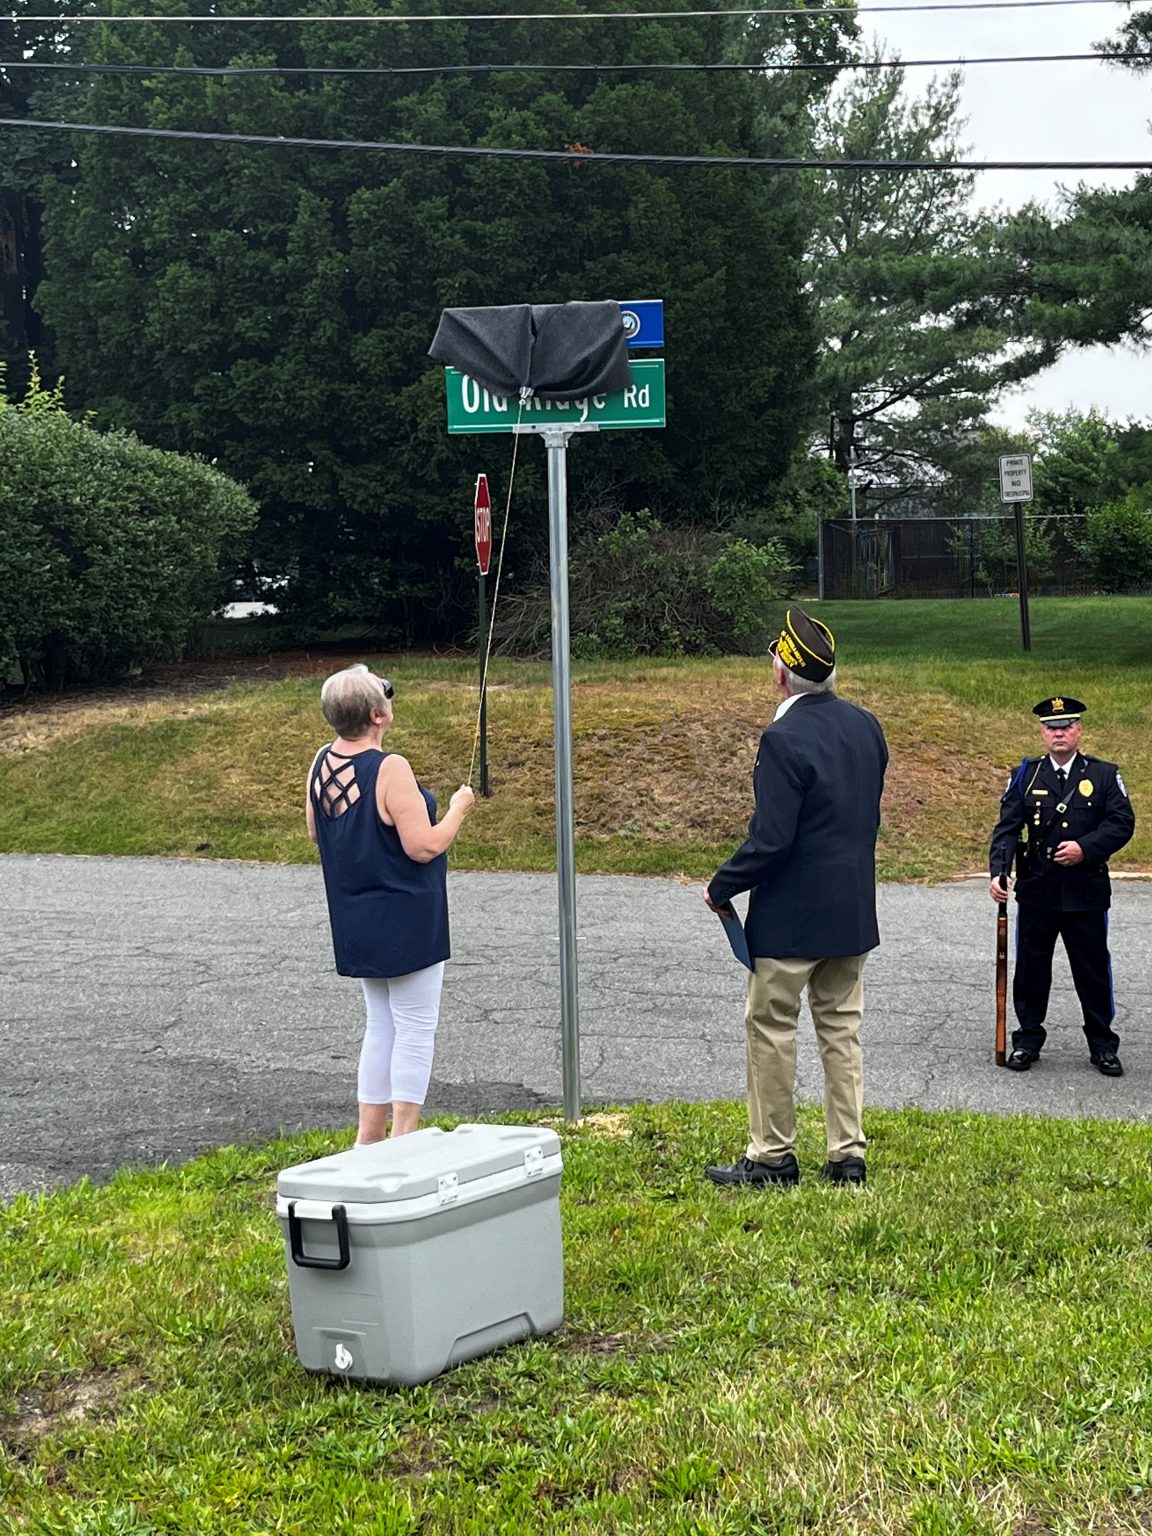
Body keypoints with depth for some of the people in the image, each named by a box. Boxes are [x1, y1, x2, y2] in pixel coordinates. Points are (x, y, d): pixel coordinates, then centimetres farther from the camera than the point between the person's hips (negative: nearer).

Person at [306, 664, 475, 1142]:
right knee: (415, 1030, 1)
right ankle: (404, 1141, 3)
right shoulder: (390, 769, -22)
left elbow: (315, 834, 13)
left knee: (381, 1027, 17)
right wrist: (458, 809, -6)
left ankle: (368, 1138, 21)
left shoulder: (321, 763, 1)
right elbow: (424, 846, -22)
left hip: (357, 924, 8)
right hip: (406, 923, -8)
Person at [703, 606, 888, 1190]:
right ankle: (847, 1153, 18)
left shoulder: (785, 739, -21)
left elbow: (771, 839, -22)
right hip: (852, 909, 8)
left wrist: (721, 887, -9)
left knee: (771, 1028, 5)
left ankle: (772, 1155, 12)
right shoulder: (865, 726, 4)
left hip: (791, 913, -8)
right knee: (841, 1028, 14)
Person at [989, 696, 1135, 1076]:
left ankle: (1102, 1045, 16)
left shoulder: (1104, 775, 3)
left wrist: (1085, 848, -17)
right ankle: (1028, 1040, 19)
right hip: (1036, 892, 1)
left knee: (1093, 970, 5)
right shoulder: (1026, 775, 4)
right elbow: (1007, 828, -1)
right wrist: (999, 872, -15)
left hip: (1086, 892, -1)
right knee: (1031, 968, 7)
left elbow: (1122, 823, -3)